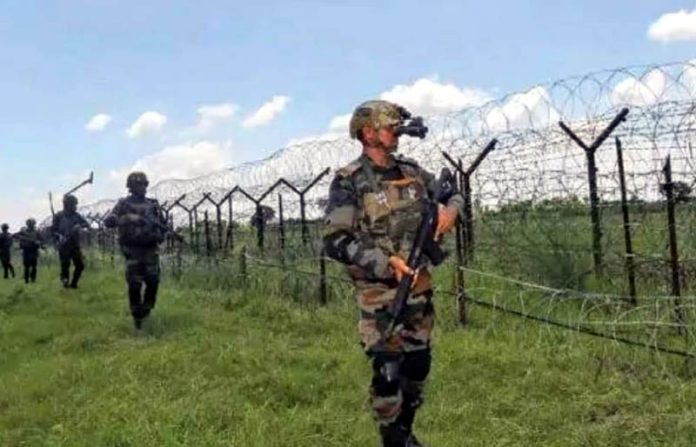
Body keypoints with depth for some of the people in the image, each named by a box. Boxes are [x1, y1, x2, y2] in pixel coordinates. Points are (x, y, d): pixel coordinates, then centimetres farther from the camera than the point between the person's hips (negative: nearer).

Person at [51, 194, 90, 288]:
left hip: (75, 245, 4)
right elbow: (53, 229, 0)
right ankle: (65, 281, 10)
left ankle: (73, 284, 15)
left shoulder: (76, 215, 10)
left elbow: (87, 224, 5)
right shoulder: (59, 216, 0)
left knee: (80, 265, 1)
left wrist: (79, 225, -15)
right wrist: (59, 236, -19)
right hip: (64, 246, -4)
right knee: (65, 265, -7)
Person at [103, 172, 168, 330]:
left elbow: (163, 224, 20)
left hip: (151, 250, 3)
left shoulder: (153, 205, 11)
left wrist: (160, 236, 0)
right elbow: (108, 221, -11)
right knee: (134, 285, -4)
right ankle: (137, 316, 10)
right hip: (133, 250, -3)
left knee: (153, 283, 1)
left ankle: (146, 310, 23)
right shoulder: (124, 204, 0)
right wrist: (128, 218, -24)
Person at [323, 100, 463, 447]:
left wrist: (451, 209, -5)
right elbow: (335, 242, -18)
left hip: (419, 286, 7)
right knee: (387, 371, -4)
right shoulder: (349, 182, -12)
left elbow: (453, 192, 19)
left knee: (418, 365, 15)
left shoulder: (411, 171, 6)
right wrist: (386, 263, -25)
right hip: (380, 293, -6)